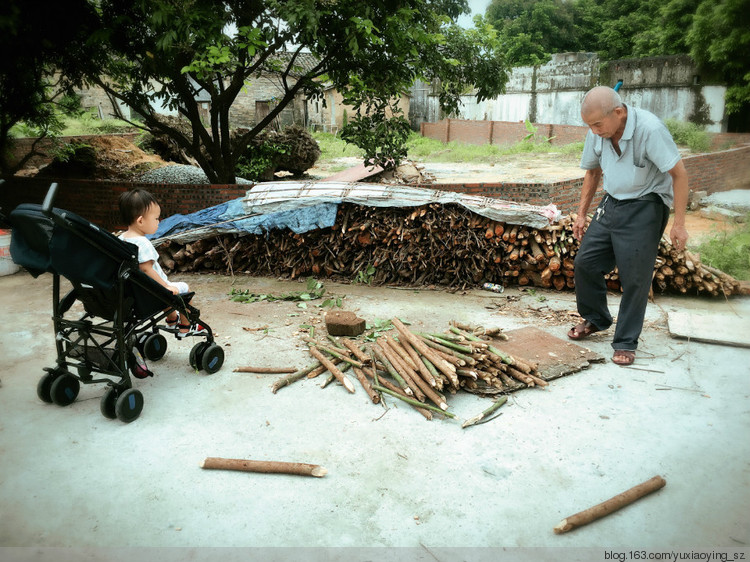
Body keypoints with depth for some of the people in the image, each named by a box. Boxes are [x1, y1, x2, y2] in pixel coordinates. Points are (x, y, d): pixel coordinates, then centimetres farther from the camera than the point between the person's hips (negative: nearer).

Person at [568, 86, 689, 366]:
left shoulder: (650, 128, -22)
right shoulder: (597, 133, -3)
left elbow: (679, 173, -17)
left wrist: (679, 223, -17)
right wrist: (581, 214, 13)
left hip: (645, 208, -6)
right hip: (611, 203, 6)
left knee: (635, 277, -3)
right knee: (585, 262, 4)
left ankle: (626, 342, 11)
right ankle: (595, 319, 27)